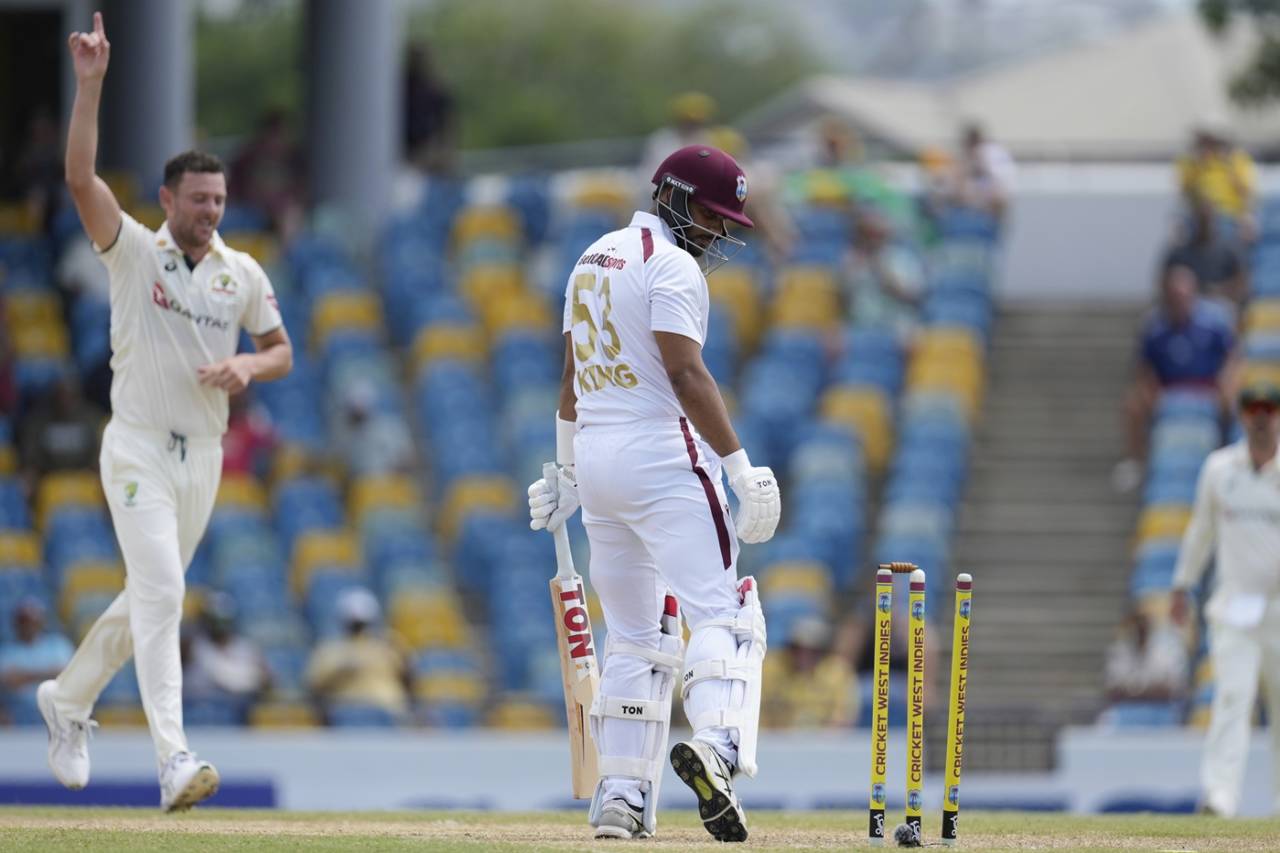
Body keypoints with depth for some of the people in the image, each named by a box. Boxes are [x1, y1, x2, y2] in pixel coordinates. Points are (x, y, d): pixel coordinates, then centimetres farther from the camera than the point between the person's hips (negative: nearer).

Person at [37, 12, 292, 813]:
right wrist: (91, 84, -27)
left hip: (203, 455, 5)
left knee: (150, 596, 14)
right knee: (161, 592, -17)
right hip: (138, 446, -5)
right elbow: (81, 176, -18)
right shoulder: (133, 251, -5)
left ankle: (70, 698, 37)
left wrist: (246, 366, -10)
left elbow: (282, 351, 14)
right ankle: (174, 760, -25)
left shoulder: (243, 274, 7)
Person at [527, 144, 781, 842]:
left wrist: (566, 472, 31)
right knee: (721, 611, -14)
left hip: (595, 459, 9)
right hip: (663, 459, -9)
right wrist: (741, 467, -22)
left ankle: (621, 795, 7)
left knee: (633, 634, 12)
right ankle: (715, 743, -37)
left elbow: (570, 375, 24)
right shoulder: (671, 265, -9)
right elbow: (685, 373, -19)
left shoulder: (594, 259, 18)